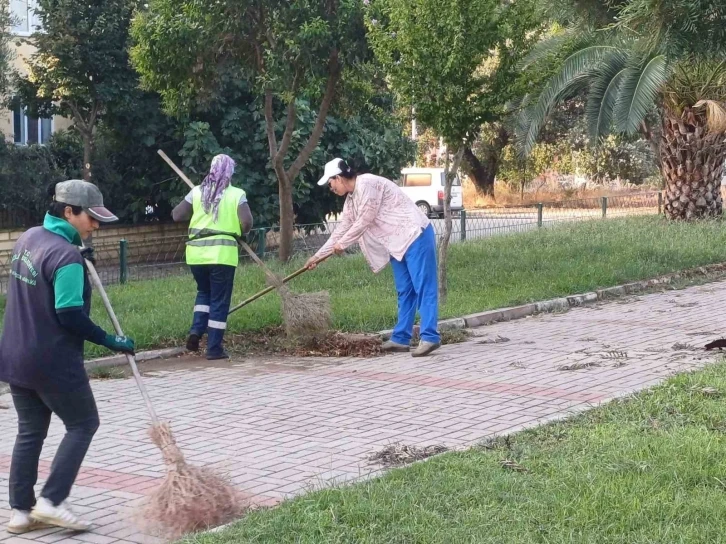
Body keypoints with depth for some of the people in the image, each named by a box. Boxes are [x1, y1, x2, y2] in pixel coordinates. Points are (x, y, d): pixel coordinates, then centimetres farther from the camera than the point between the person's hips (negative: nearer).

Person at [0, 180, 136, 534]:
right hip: (53, 362, -8)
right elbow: (70, 316, -23)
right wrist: (110, 341, -13)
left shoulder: (29, 238, 7)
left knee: (29, 432, 14)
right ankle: (52, 501, 1)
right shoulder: (66, 256, -21)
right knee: (83, 424, 7)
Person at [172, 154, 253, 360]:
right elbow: (247, 222, -12)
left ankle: (196, 330, 5)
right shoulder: (237, 194, -2)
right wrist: (239, 231, 9)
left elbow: (177, 215, 5)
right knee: (219, 300, 5)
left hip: (196, 252, 3)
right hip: (222, 252, -3)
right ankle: (214, 348, 4)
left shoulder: (197, 192, 6)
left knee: (204, 292, 25)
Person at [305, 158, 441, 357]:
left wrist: (342, 244, 0)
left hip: (415, 235, -10)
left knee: (423, 287, -13)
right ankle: (401, 338, 11)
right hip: (398, 243, 10)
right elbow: (342, 228, 24)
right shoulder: (351, 199, 16)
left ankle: (430, 337, -17)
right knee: (404, 291, 9)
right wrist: (318, 256, 27)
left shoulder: (367, 184, -15)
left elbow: (364, 221, -15)